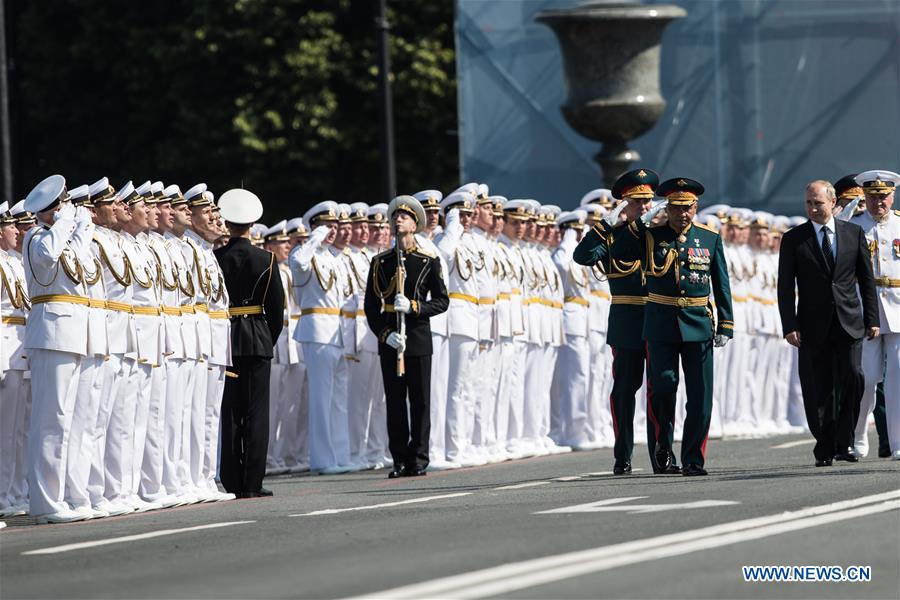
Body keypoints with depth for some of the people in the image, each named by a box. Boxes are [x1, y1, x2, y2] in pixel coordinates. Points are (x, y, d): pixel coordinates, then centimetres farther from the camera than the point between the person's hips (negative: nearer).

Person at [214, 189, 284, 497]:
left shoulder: (215, 258, -3)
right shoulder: (265, 260, -4)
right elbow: (277, 306, -1)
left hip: (224, 340, 1)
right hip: (257, 340, -1)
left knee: (229, 412, 6)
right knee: (256, 411, 2)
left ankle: (232, 482, 5)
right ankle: (252, 482, -1)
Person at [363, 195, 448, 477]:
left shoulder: (429, 261, 3)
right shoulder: (380, 262, 8)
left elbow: (442, 301, 0)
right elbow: (371, 306, 6)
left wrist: (413, 306, -15)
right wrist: (385, 334, -8)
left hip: (419, 338, -2)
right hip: (389, 339, 2)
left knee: (420, 401, -1)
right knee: (394, 401, 2)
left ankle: (418, 459, 2)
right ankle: (400, 460, 6)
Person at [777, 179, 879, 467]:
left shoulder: (854, 233, 8)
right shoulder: (793, 239, 3)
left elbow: (867, 278, 11)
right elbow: (785, 287, 2)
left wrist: (872, 319, 6)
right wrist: (789, 326, -7)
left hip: (849, 322, 1)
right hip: (813, 325, -1)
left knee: (853, 378, -13)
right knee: (818, 390, -1)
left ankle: (844, 442, -2)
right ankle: (825, 448, 8)